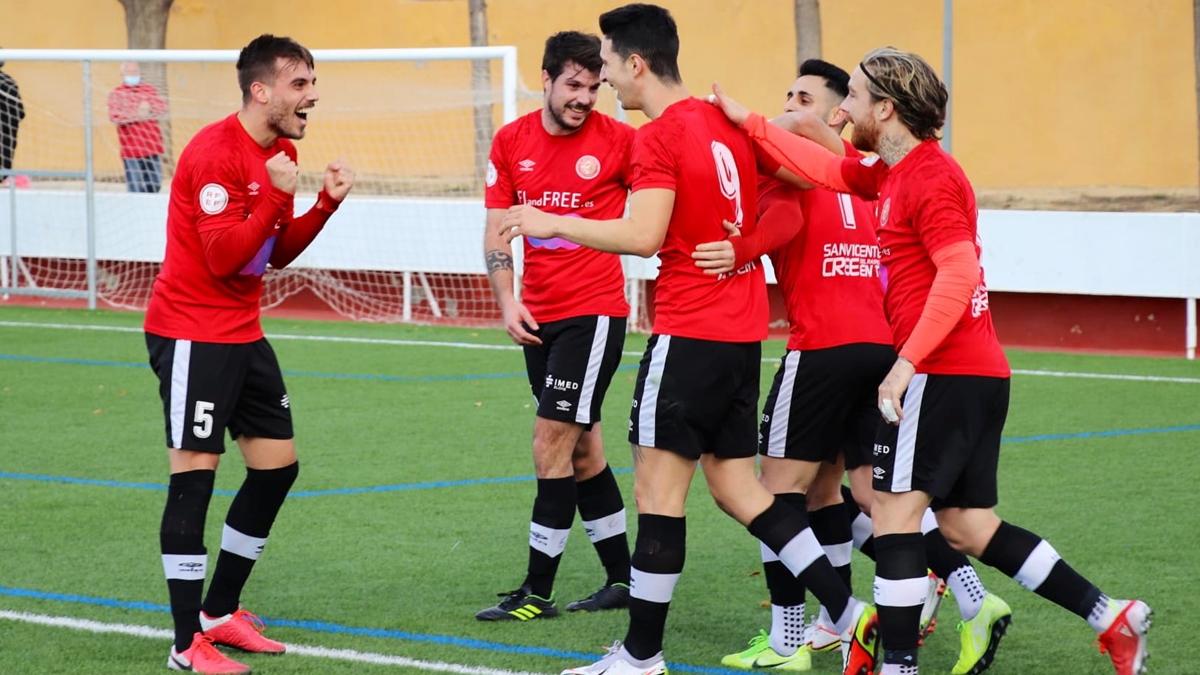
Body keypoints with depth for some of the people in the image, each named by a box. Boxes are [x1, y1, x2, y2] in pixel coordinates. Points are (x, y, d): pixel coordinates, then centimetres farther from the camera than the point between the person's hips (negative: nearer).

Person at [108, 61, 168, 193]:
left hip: (152, 147, 5)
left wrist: (148, 108, -15)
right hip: (132, 149, -5)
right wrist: (137, 114, -14)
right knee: (136, 188, -10)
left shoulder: (149, 89, 14)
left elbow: (163, 109, 3)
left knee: (155, 186, 10)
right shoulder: (116, 94, 0)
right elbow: (115, 117, -14)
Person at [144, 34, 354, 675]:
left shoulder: (280, 153, 10)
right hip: (191, 330, -9)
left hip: (242, 333, 10)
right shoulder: (216, 153, -19)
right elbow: (223, 257, -23)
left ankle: (220, 613, 22)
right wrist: (277, 195, -28)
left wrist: (326, 203, 2)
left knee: (277, 465, 10)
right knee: (195, 474, -10)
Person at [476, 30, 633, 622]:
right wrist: (507, 301, -4)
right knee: (581, 449, 12)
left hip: (594, 312, -5)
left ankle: (537, 593, -4)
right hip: (538, 316, 5)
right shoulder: (512, 142, 4)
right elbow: (496, 229, 8)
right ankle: (622, 579, 23)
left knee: (551, 448, -9)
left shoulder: (618, 140, -8)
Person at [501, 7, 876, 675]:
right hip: (744, 332, 9)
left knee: (659, 489, -3)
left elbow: (644, 236, -21)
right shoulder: (727, 124, 12)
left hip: (690, 333, -9)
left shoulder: (660, 137, -13)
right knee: (736, 484, 14)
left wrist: (554, 224, -13)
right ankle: (851, 613, 8)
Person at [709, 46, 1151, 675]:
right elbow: (825, 169, 26)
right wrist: (746, 122, 25)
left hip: (944, 371, -10)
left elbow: (957, 275, -23)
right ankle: (1112, 619, 9)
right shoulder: (892, 173, 15)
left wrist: (907, 363, -26)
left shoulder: (931, 179, -14)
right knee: (967, 524, 11)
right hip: (979, 371, 10)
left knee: (894, 509, -6)